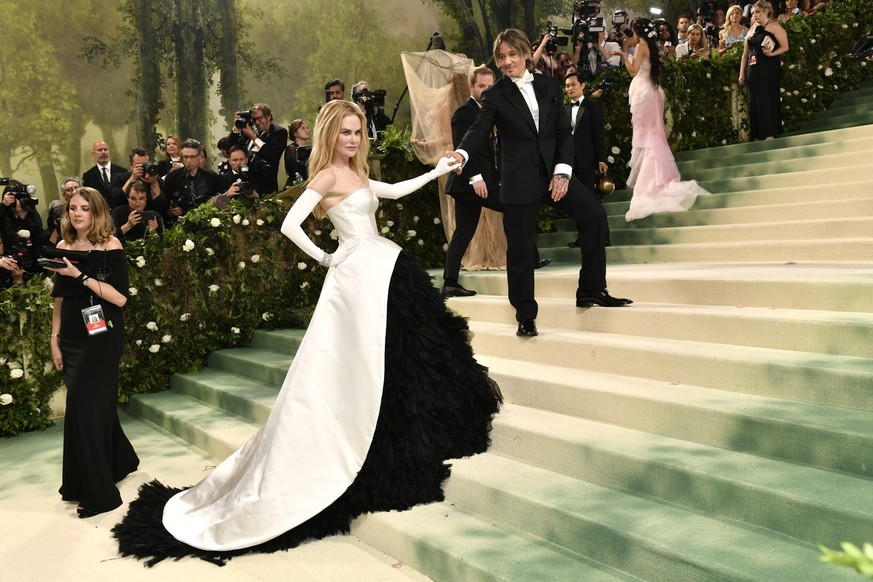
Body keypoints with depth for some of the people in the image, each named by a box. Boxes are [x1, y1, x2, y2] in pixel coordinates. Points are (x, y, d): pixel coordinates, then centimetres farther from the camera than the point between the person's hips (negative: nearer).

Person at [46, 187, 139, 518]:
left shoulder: (109, 246, -9)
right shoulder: (63, 246, 7)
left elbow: (120, 297, -18)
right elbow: (60, 297, 13)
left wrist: (80, 275, -22)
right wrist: (55, 339, 10)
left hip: (102, 338, -6)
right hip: (72, 338, 6)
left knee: (85, 407, -8)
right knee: (97, 405, 14)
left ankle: (98, 493, 1)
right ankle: (120, 461, 37)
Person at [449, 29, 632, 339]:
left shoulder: (549, 86, 8)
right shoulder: (495, 95, -1)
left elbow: (564, 131, 5)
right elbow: (480, 129, -15)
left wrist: (562, 171, -8)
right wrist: (461, 153, -37)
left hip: (554, 170, 3)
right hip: (519, 179, -3)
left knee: (594, 213, -8)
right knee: (520, 247, -1)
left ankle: (591, 290, 5)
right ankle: (525, 316, 13)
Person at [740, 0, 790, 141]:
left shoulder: (774, 27, -1)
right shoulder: (752, 30, 17)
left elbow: (785, 47, -7)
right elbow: (745, 54, 17)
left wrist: (771, 54, -24)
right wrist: (742, 73, 12)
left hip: (769, 69, -6)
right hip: (753, 70, 6)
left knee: (768, 100, -10)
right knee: (754, 101, 4)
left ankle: (770, 134, -10)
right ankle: (756, 136, 7)